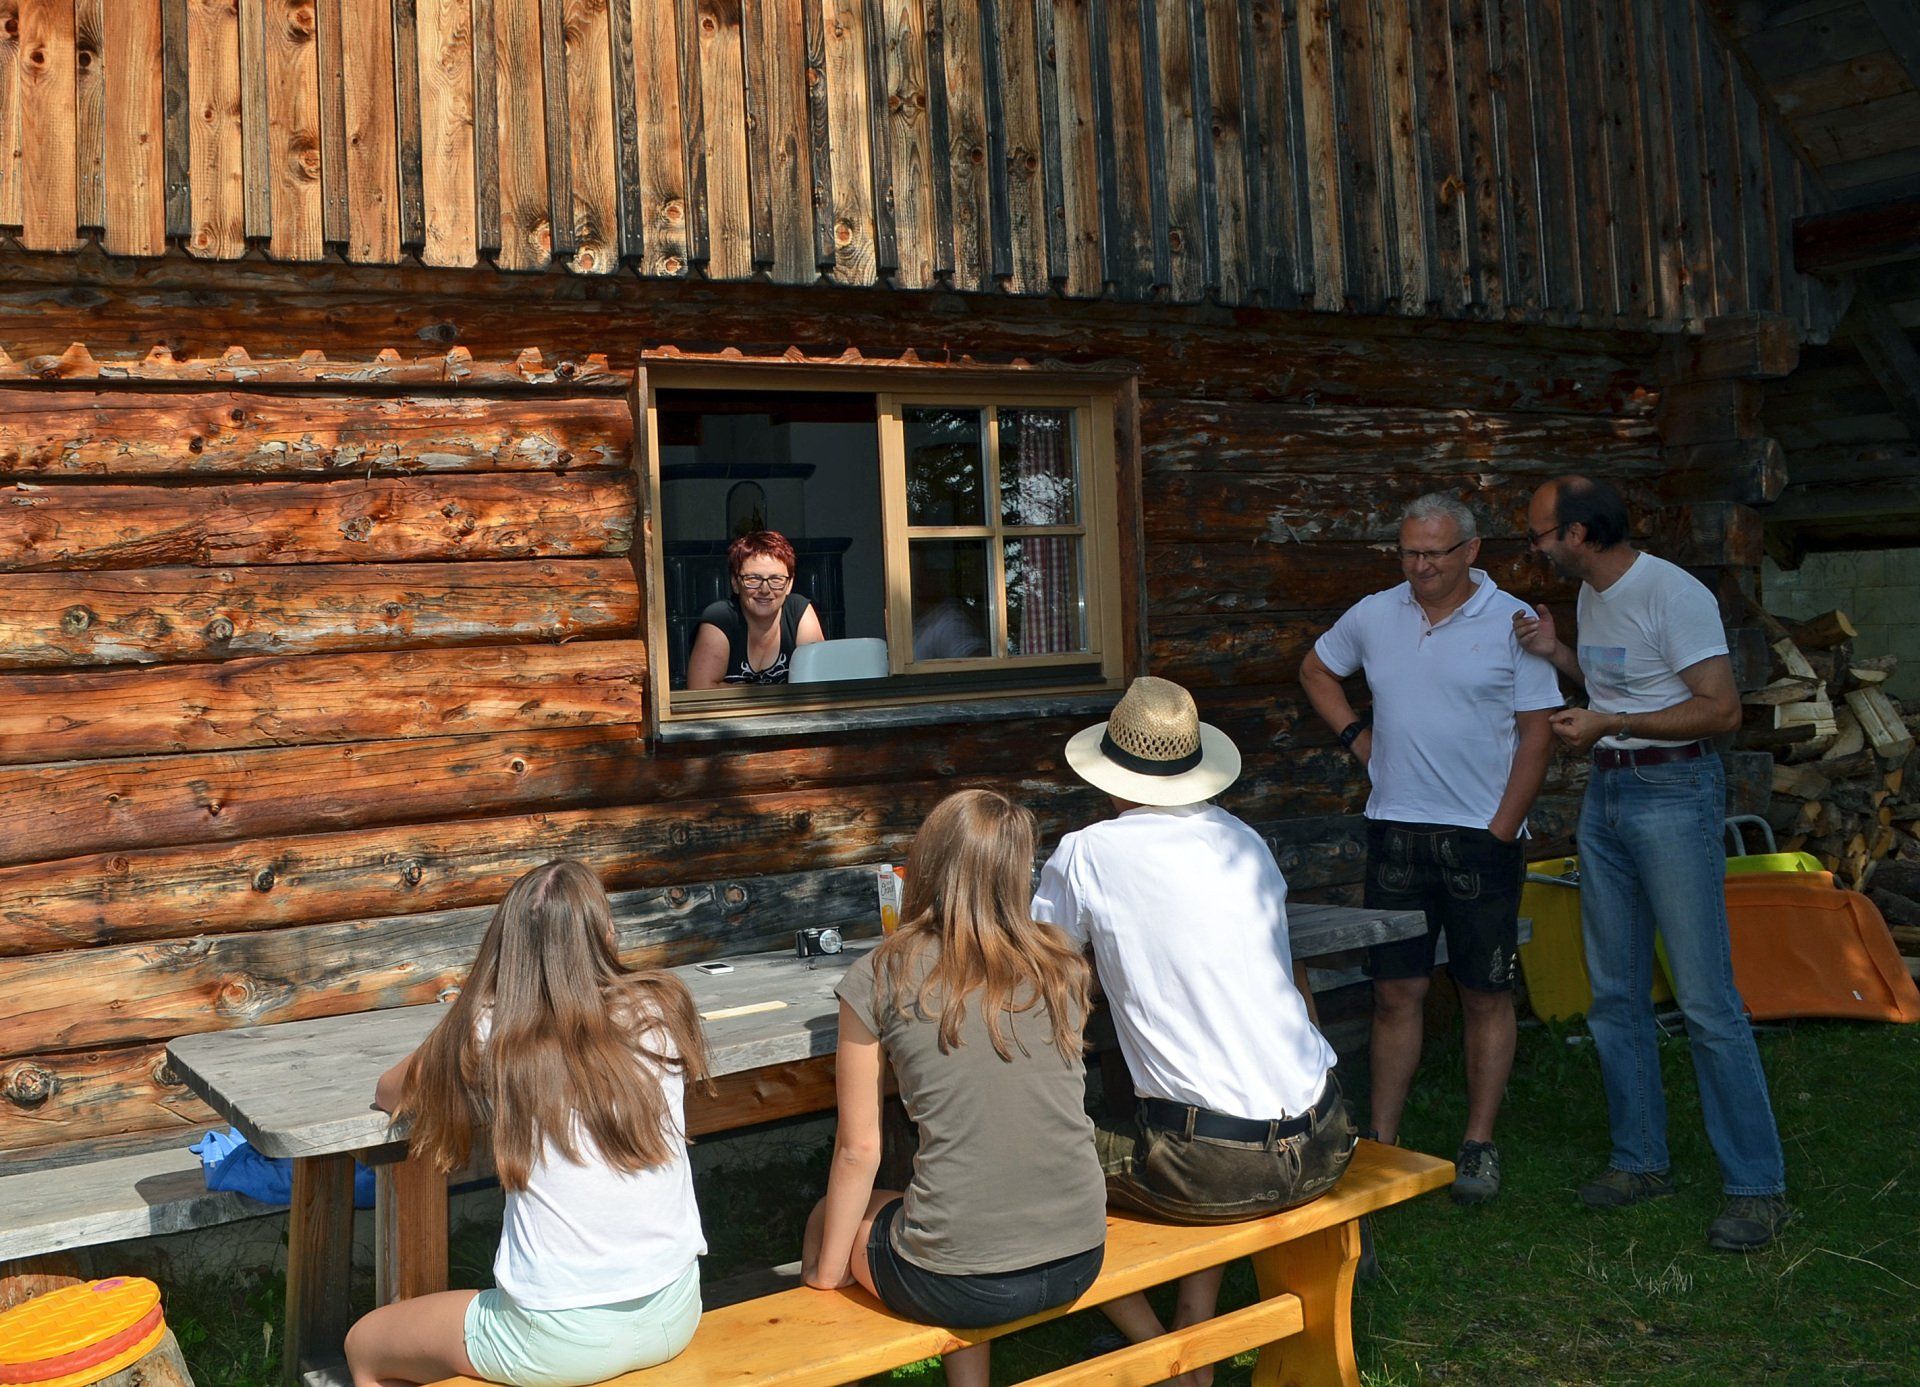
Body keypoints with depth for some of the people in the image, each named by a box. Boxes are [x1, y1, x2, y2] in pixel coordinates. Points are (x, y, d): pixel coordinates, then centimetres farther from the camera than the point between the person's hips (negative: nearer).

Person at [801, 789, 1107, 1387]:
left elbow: (859, 1148, -2)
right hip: (1079, 1262, 4)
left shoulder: (879, 979, -7)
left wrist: (827, 1270, 10)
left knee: (829, 1220, 25)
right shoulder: (1062, 967, 1)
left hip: (960, 1285, -4)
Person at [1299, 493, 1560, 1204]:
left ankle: (1479, 1146, 15)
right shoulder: (1373, 616, 7)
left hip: (1481, 834, -2)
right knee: (1396, 992, 6)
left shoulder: (1513, 623, -3)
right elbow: (1316, 670, 25)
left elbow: (1537, 736, -4)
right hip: (1395, 831, 3)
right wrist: (1354, 733, 10)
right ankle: (1382, 1140, 14)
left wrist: (1501, 831, -9)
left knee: (1487, 995, 5)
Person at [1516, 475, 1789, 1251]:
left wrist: (1608, 722, -20)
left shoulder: (1672, 595, -15)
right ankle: (1640, 1161, 23)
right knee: (1615, 995, 12)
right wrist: (1557, 655, 7)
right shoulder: (1591, 597, 12)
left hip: (1671, 794, -9)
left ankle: (1757, 1186, 1)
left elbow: (1721, 709, -19)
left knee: (1706, 999, -8)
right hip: (1605, 795, 9)